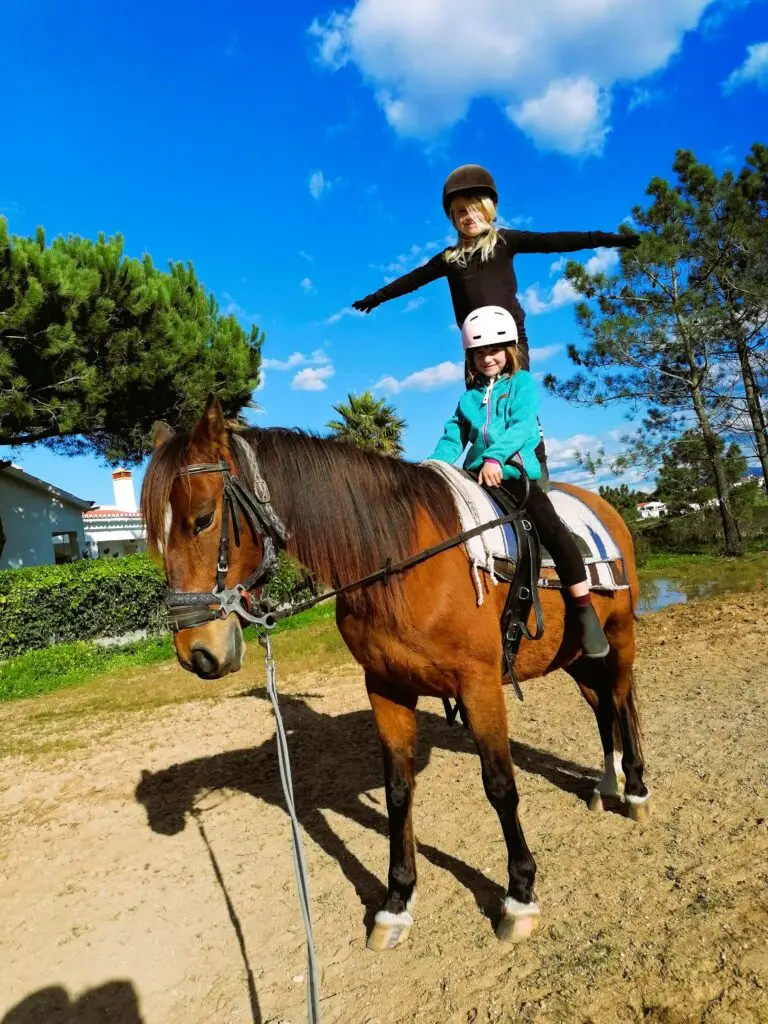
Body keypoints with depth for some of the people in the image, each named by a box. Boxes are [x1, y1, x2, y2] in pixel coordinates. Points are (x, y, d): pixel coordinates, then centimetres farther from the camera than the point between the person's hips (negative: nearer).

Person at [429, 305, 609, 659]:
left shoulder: (523, 383, 7)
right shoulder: (469, 397, 19)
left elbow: (520, 426, -11)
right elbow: (452, 438, 12)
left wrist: (495, 457, -29)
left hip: (515, 471, -5)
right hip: (476, 475, 5)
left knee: (549, 525, -24)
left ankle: (586, 611, -16)